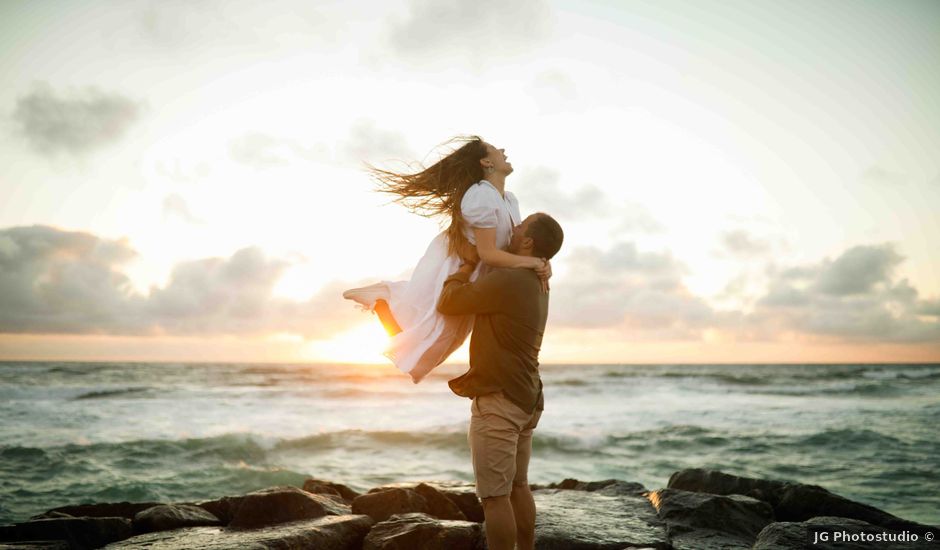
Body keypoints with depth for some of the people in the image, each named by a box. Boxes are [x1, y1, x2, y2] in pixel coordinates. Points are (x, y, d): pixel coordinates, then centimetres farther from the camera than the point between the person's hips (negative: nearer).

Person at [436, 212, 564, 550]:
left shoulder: (507, 280, -21)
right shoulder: (536, 283, 9)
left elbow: (447, 303, -13)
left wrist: (465, 268, 2)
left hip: (498, 401, -10)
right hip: (524, 399, 10)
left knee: (495, 495, -3)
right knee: (517, 486, 19)